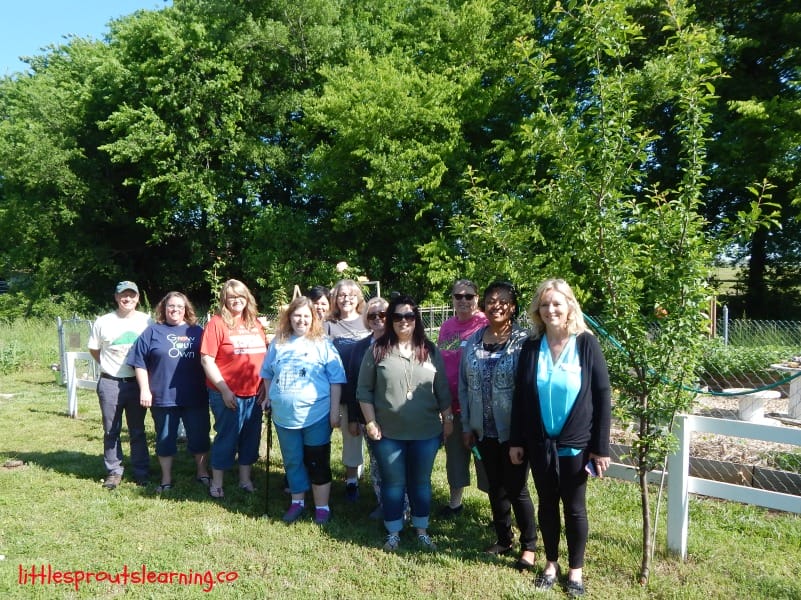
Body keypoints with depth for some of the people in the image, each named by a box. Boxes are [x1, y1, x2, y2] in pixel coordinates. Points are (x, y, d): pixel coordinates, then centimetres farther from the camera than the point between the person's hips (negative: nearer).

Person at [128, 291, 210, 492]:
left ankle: (202, 473, 28)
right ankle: (166, 479, 25)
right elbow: (139, 363, -1)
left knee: (199, 436, 10)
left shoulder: (197, 331, 8)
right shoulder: (153, 331, 3)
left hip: (195, 396, 1)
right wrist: (144, 390, -8)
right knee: (165, 438, 10)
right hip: (163, 397, -1)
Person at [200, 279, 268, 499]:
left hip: (254, 394, 5)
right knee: (226, 438, 6)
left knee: (251, 437, 14)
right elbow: (207, 360, -12)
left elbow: (264, 356, 13)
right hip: (228, 394, -5)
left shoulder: (255, 323, 8)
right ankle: (216, 483, 23)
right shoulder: (217, 323, -8)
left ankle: (245, 479, 30)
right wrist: (224, 390, -14)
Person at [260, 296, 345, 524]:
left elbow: (336, 380, -5)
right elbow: (267, 373, 19)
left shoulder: (323, 343, -5)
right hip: (284, 415, 4)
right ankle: (297, 502, 34)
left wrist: (334, 410, -7)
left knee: (317, 463, 7)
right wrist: (269, 397, 12)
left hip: (316, 415, -4)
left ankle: (322, 507, 20)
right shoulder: (278, 343, 6)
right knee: (292, 461, 16)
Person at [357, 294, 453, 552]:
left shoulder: (431, 351, 2)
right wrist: (371, 421, -6)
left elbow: (442, 390, 7)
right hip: (388, 433, -1)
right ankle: (393, 532, 27)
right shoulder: (377, 351, -4)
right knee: (393, 483, 10)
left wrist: (448, 419, 6)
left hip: (426, 432, 2)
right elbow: (364, 390, -2)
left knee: (421, 482, 14)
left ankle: (422, 530, 31)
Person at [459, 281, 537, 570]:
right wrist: (467, 425, 6)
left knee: (517, 488, 6)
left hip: (513, 429, -4)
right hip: (484, 430, 5)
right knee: (496, 487, 17)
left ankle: (529, 546, 26)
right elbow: (464, 386, 7)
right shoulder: (472, 342, 3)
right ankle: (503, 539, 36)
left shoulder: (524, 341, -12)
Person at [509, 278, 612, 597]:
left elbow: (603, 396, -8)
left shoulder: (586, 344, -10)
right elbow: (520, 396, 3)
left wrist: (601, 446, -10)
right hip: (539, 443, 3)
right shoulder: (531, 347, -2)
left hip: (575, 442, -2)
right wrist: (516, 441, 2)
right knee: (547, 504, 15)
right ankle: (551, 563, 34)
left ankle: (576, 569, 31)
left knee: (574, 506, 12)